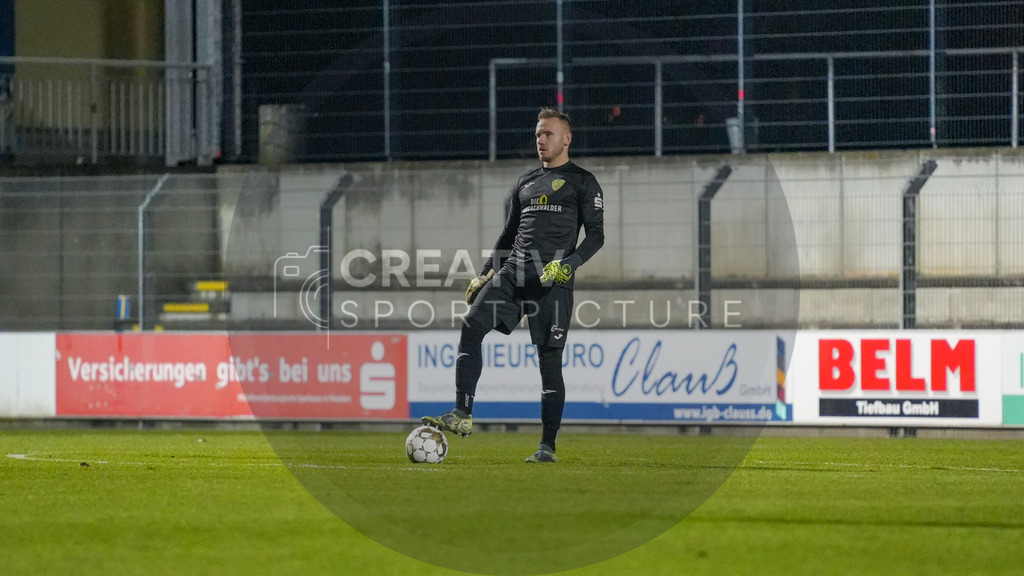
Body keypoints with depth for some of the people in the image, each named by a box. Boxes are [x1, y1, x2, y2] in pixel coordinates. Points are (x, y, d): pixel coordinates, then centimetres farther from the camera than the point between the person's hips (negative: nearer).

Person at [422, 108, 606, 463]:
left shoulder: (582, 183, 4)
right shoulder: (526, 184, 22)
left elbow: (596, 235, -2)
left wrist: (570, 263, -18)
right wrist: (484, 274, 18)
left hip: (552, 280, -5)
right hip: (512, 272, 5)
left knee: (549, 360, -5)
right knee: (471, 327, -16)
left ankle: (548, 445, 1)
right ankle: (462, 415, -20)